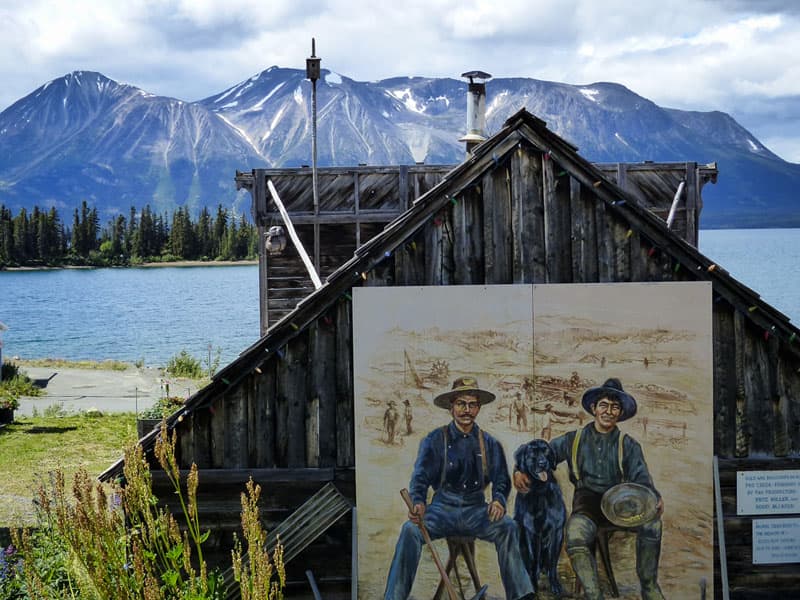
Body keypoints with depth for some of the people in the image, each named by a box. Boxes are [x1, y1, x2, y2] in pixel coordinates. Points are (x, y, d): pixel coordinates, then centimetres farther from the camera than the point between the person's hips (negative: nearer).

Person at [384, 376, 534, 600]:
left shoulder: (489, 444, 10)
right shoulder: (434, 440, 3)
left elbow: (501, 480, 8)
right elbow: (420, 477, -6)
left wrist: (498, 500, -17)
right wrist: (418, 502, -28)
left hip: (476, 509, 1)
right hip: (443, 508, -1)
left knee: (507, 526, -29)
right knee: (410, 530, -29)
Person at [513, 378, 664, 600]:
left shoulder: (628, 445, 13)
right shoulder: (575, 440, 12)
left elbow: (641, 479, 2)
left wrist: (655, 498, -22)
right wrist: (520, 471, -12)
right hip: (587, 500, -1)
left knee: (652, 522, -31)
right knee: (576, 536, -35)